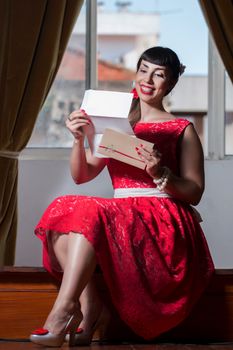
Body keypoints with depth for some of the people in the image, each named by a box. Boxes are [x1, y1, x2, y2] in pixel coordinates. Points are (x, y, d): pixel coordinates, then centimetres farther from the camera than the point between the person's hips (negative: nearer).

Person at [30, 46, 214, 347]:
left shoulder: (182, 130, 7)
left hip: (163, 221, -5)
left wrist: (161, 174, -16)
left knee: (89, 211, -31)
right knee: (63, 211, -24)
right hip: (121, 214, 5)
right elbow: (80, 176, 11)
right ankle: (87, 305, -31)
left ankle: (63, 309, -38)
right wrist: (79, 139, -8)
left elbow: (195, 193, 2)